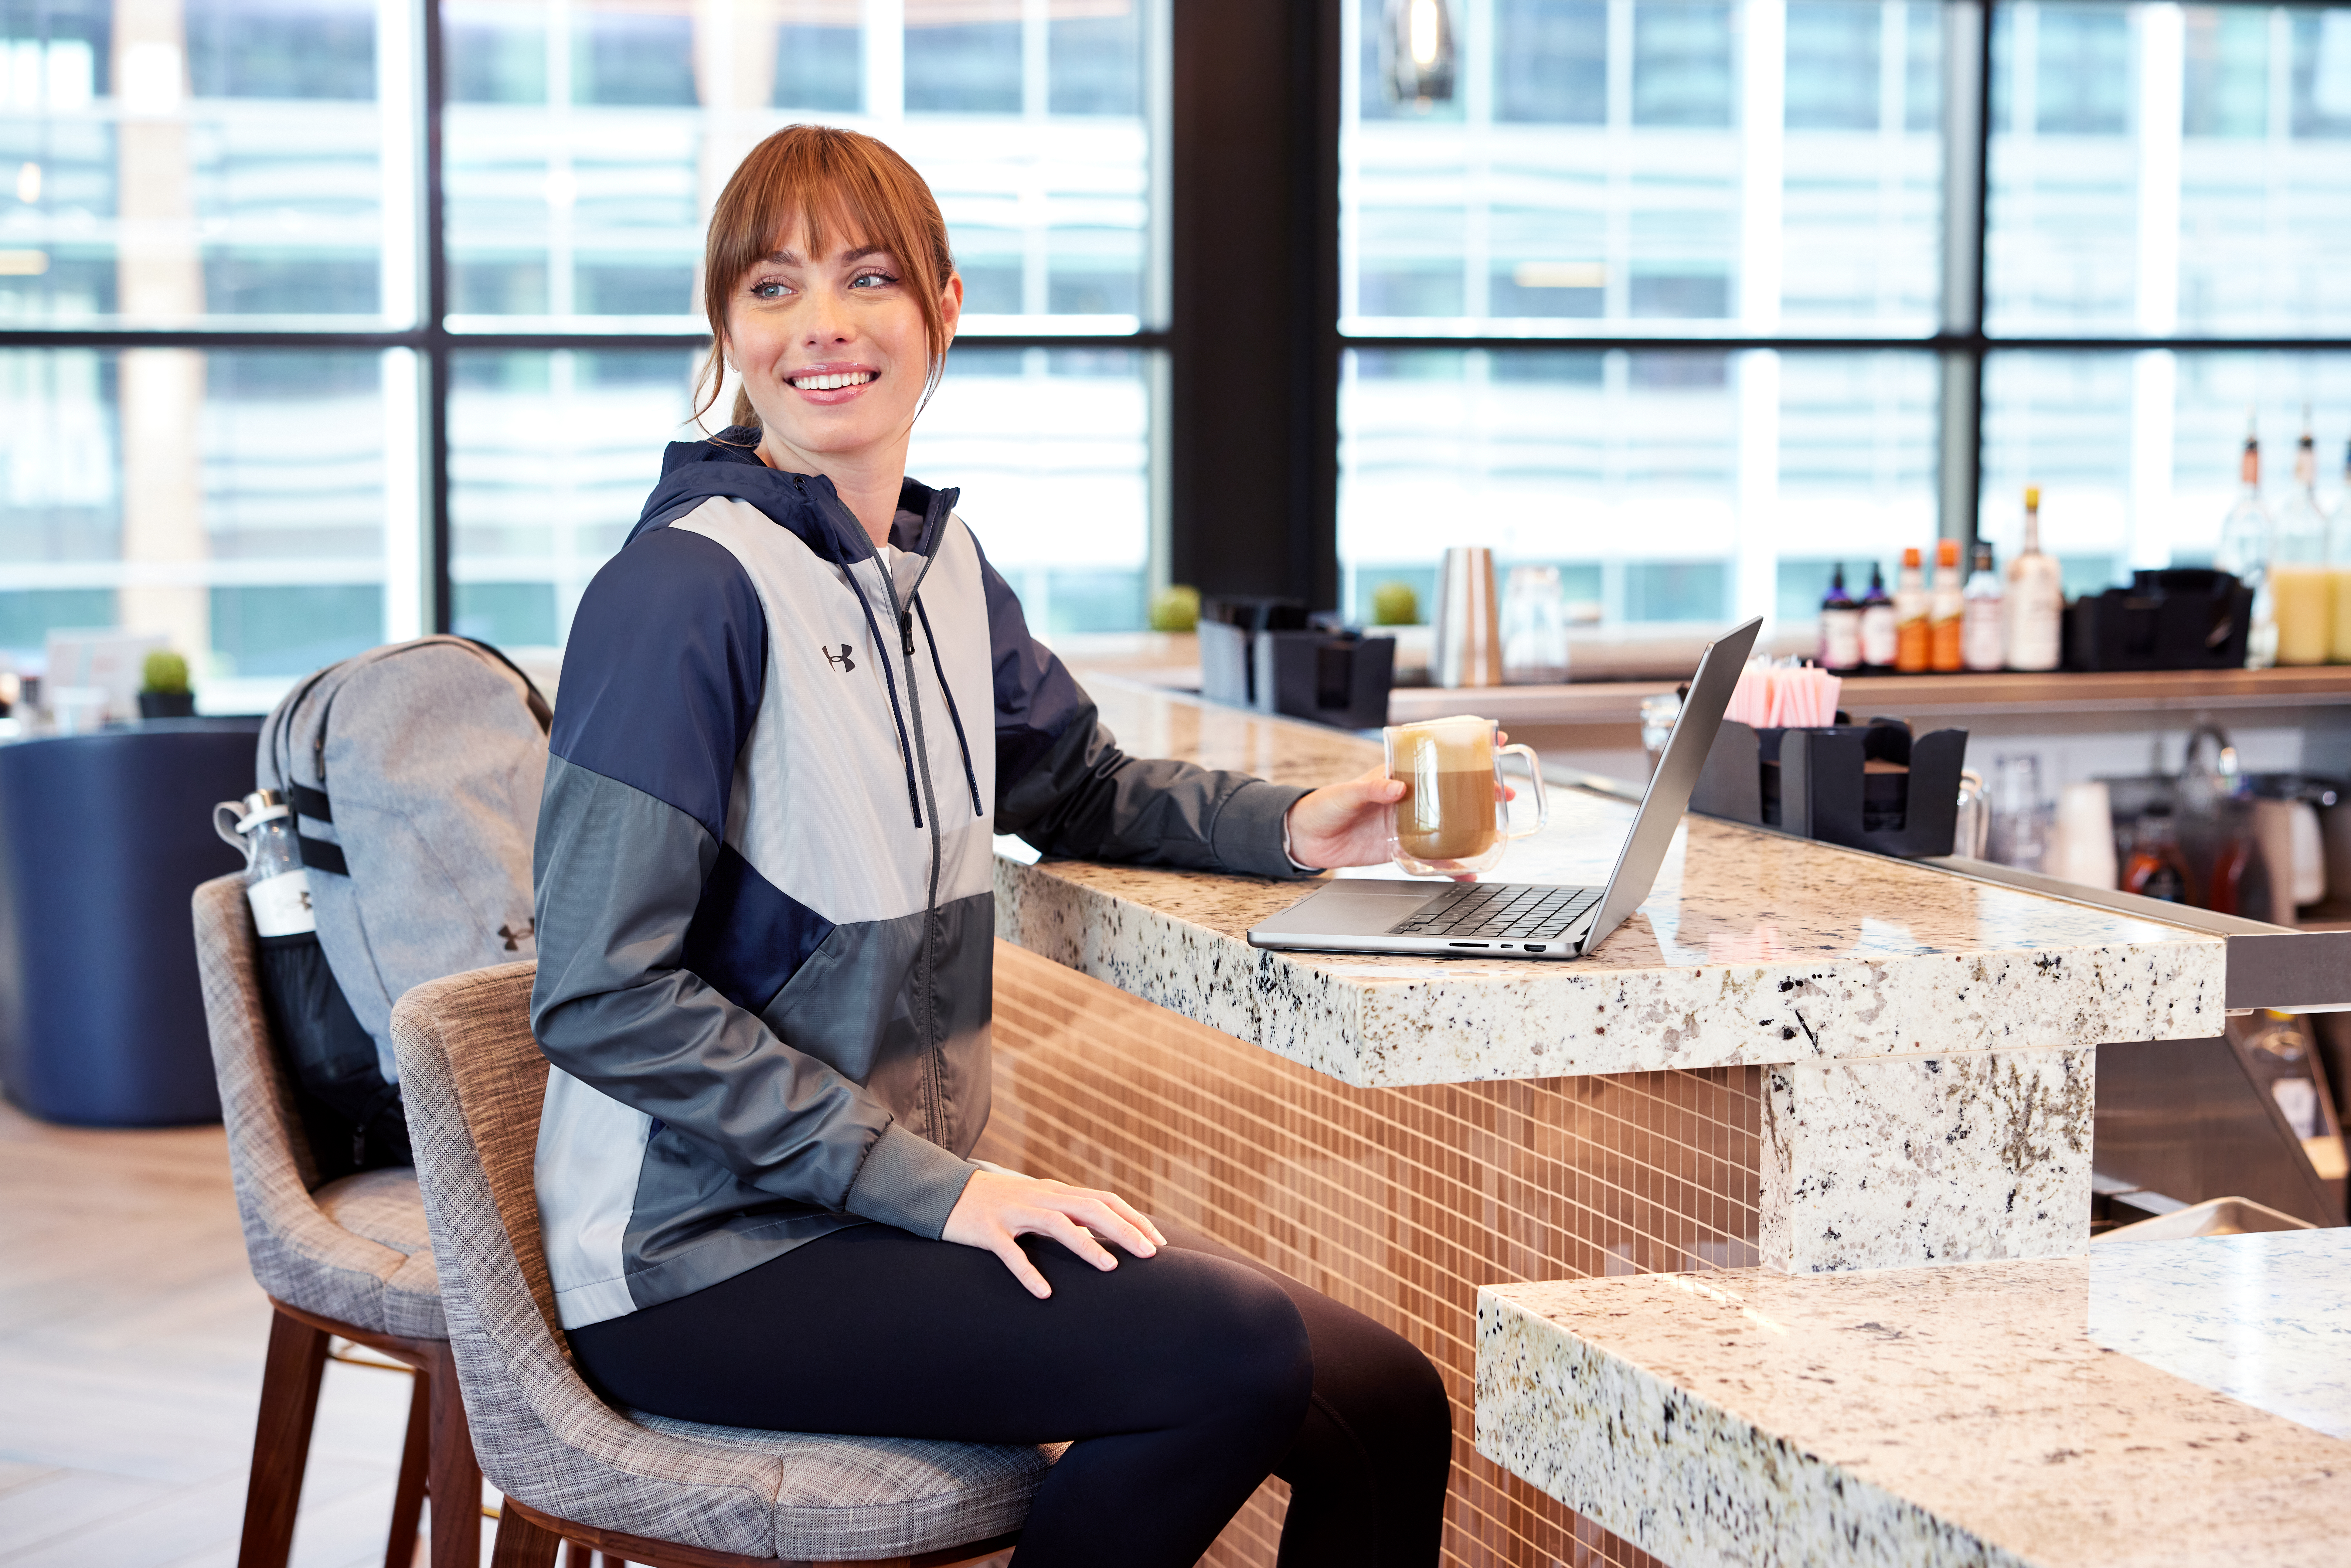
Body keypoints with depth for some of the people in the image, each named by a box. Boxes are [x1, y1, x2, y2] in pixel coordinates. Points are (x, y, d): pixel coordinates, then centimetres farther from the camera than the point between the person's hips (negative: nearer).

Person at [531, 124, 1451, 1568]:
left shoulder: (940, 565, 9)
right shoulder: (687, 591, -15)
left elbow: (1079, 788, 27)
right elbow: (605, 996, -20)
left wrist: (1287, 826, 7)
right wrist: (932, 1183, -22)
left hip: (902, 1213, 8)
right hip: (699, 1260, -8)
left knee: (1385, 1410, -3)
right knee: (1240, 1351, -24)